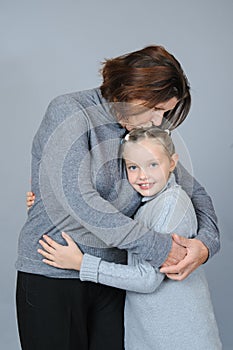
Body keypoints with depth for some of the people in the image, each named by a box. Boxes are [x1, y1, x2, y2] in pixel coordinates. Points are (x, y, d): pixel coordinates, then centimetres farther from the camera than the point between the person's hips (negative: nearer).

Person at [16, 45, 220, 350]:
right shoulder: (69, 111, -12)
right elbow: (79, 199, -24)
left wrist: (205, 243, -8)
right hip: (51, 277, -4)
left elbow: (196, 193, 14)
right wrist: (157, 247, -22)